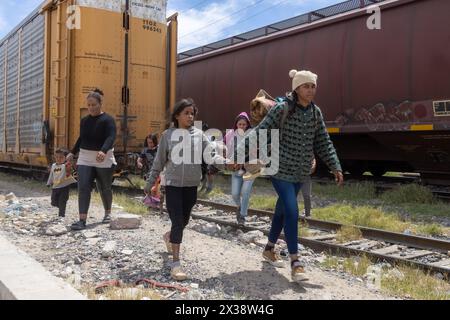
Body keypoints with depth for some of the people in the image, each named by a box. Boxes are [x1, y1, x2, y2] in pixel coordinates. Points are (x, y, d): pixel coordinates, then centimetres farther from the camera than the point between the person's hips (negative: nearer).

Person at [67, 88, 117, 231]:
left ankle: (108, 213, 34)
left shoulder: (108, 120, -10)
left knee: (104, 188, 11)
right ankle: (82, 220, -12)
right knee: (83, 188, -9)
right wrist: (73, 152, 22)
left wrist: (103, 151, -41)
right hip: (85, 159, 5)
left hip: (104, 160, -4)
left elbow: (111, 137, -24)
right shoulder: (84, 120, 10)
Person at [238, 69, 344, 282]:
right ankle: (295, 263, -7)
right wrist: (240, 153, -18)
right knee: (291, 212, -14)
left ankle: (269, 249, 35)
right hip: (280, 169, -6)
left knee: (282, 209, 17)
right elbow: (260, 132, -14)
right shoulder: (282, 108, -14)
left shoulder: (316, 112, 4)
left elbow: (323, 142, 8)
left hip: (300, 171, 6)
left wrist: (335, 166, 2)